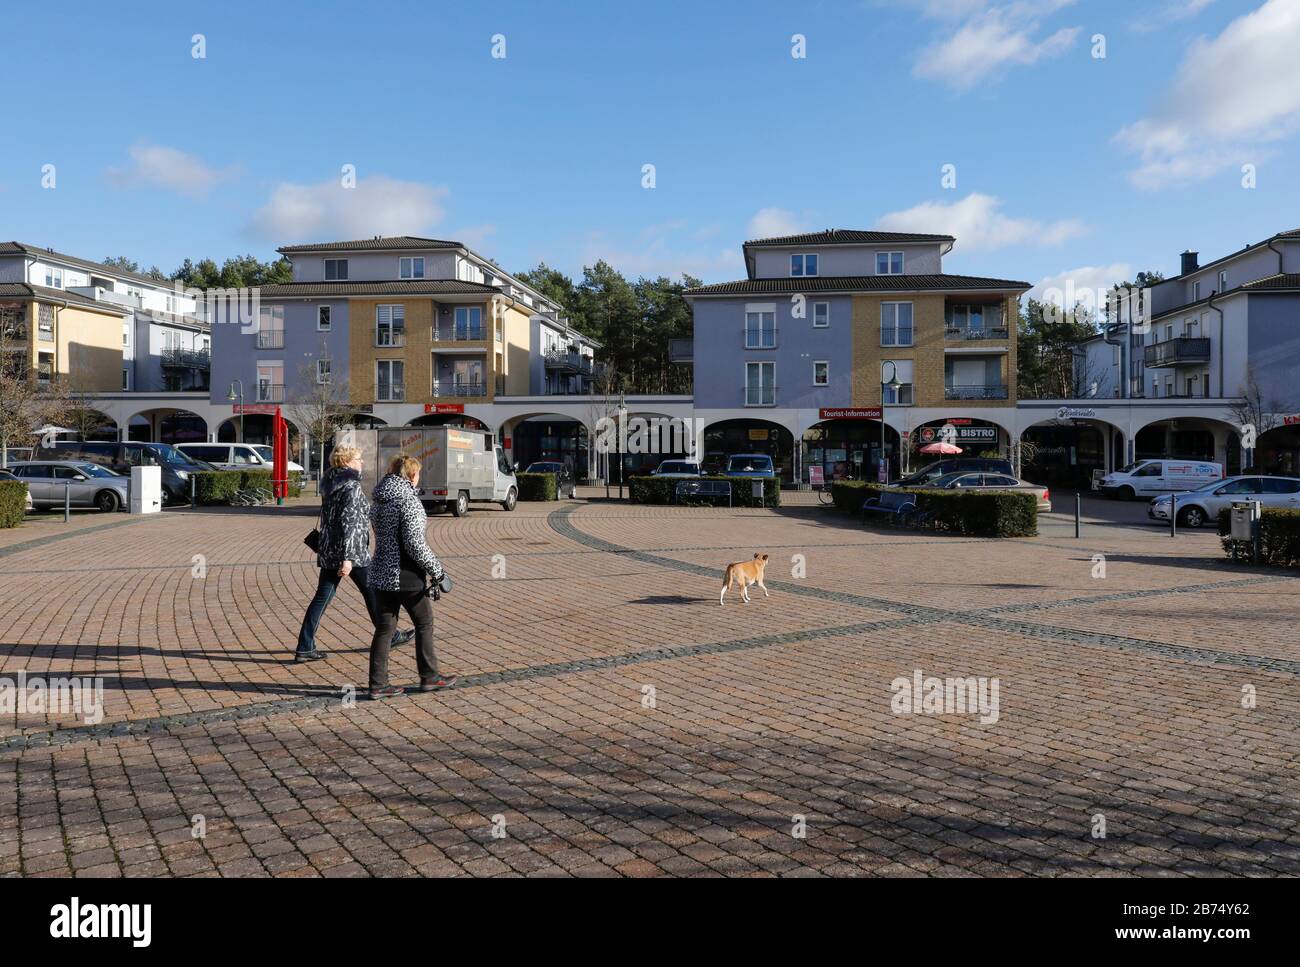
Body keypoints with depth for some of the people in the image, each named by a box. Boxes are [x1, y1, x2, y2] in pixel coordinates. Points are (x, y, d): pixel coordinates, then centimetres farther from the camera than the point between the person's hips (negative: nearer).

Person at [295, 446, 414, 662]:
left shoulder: (330, 484, 11)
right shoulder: (352, 486, -16)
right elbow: (349, 522, -23)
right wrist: (348, 558, -26)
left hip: (328, 551, 8)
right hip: (353, 552, -8)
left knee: (322, 597, 7)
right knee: (372, 593, 9)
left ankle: (305, 647, 4)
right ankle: (390, 636, 23)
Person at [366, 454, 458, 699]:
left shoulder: (379, 500, 9)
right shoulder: (409, 500, -16)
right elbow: (415, 543, -20)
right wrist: (436, 568, -11)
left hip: (381, 573, 7)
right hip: (406, 576, -7)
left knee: (384, 627, 10)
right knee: (424, 623, 9)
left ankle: (378, 684, 12)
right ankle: (429, 677, 19)